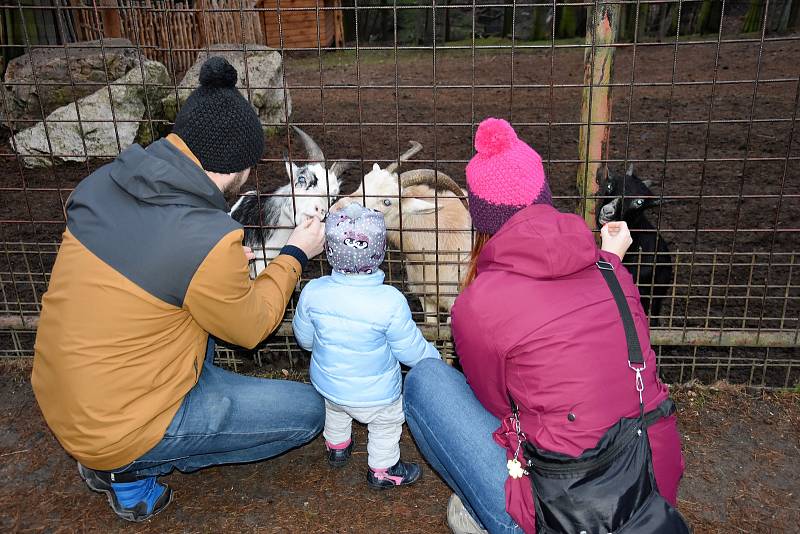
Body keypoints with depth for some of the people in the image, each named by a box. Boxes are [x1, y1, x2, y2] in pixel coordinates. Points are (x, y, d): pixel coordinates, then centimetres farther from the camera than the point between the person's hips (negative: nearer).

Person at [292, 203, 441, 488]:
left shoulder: (313, 292, -22)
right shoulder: (390, 302, -32)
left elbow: (305, 339, -4)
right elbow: (410, 350, -19)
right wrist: (433, 358, 3)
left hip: (327, 385, 4)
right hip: (374, 395, -3)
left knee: (335, 412, 36)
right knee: (387, 424, 27)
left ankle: (336, 447, 59)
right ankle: (382, 470, 44)